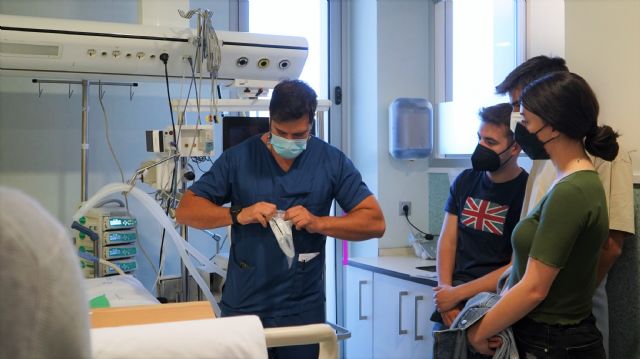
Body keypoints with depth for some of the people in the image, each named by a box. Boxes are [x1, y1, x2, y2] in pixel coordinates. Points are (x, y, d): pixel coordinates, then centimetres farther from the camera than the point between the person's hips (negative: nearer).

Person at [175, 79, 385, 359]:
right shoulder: (238, 158, -1)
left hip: (303, 309, 0)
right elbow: (185, 210, 0)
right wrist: (238, 215, -17)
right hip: (242, 306, 0)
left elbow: (375, 223, -2)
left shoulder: (332, 161, 0)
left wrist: (318, 223, -17)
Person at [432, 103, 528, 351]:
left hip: (497, 295, -4)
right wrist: (445, 289, -7)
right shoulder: (465, 181, 10)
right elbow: (447, 240, 8)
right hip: (455, 292, 4)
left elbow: (517, 268, -9)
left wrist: (458, 294, -10)